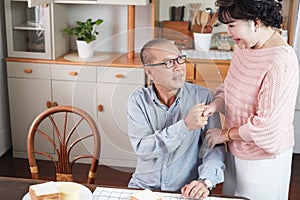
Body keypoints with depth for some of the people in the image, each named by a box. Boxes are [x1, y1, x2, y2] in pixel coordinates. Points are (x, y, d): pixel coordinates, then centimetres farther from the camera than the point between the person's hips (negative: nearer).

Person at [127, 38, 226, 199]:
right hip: (144, 186, 0)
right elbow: (142, 149, -13)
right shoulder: (138, 100, -2)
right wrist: (185, 125, -20)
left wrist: (205, 181, -21)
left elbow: (214, 147, -4)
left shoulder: (203, 97, -3)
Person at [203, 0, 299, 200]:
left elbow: (267, 125, -25)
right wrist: (216, 104, -12)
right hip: (237, 152, 7)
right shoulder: (243, 47, -3)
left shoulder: (281, 62, -28)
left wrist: (225, 134, -13)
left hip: (263, 159, -7)